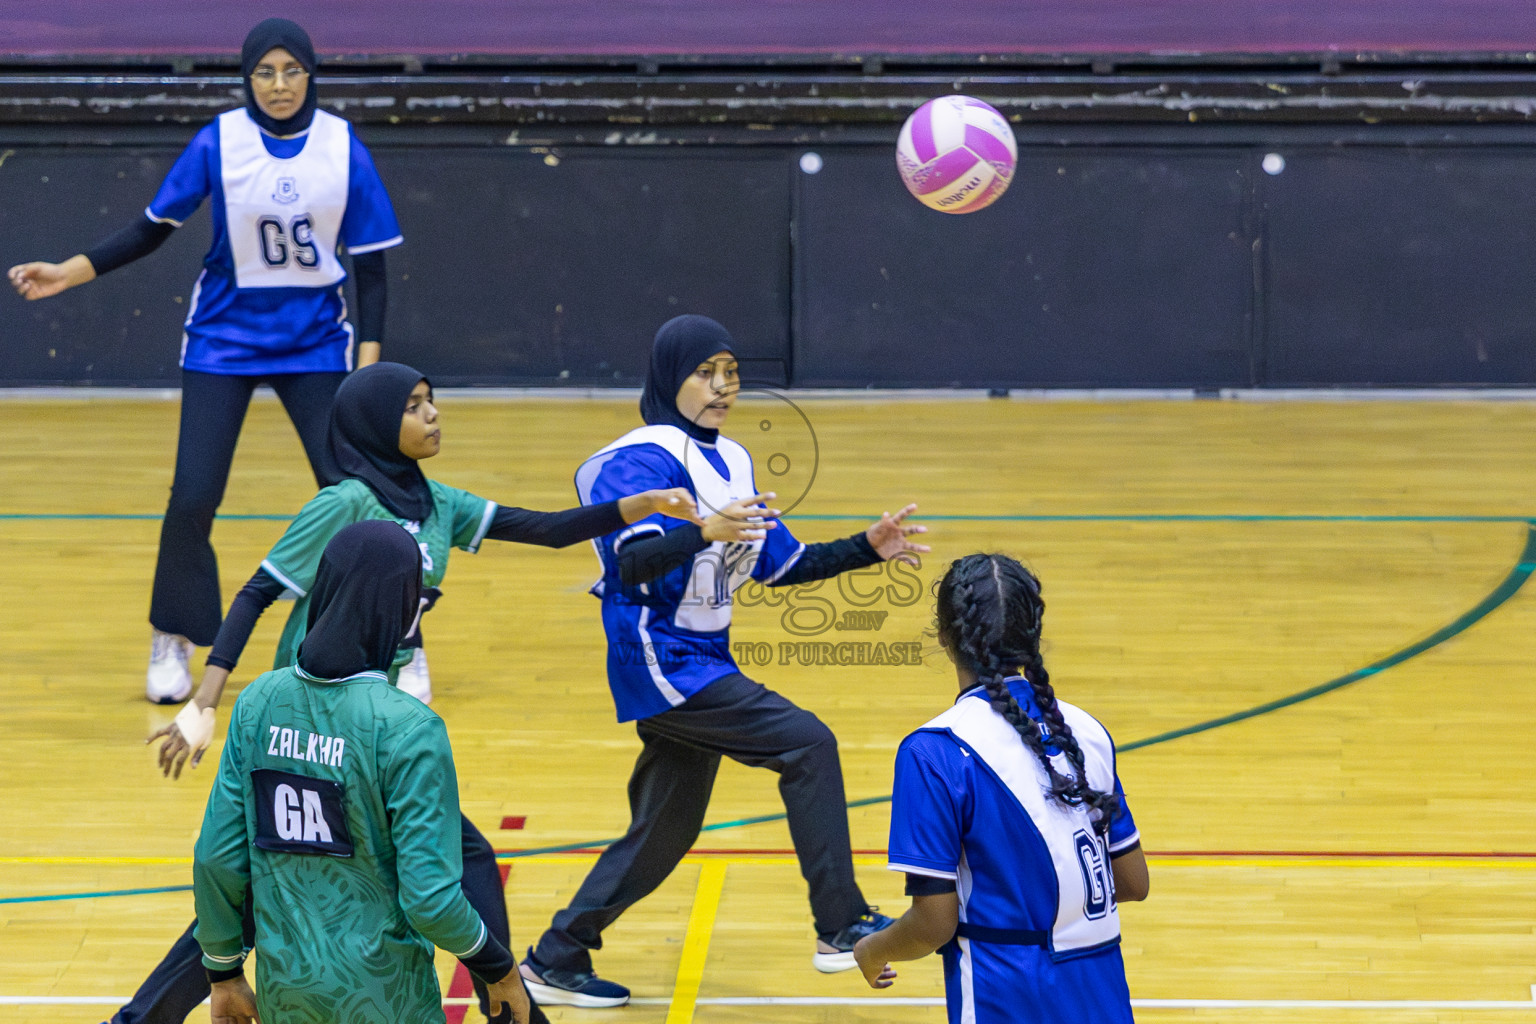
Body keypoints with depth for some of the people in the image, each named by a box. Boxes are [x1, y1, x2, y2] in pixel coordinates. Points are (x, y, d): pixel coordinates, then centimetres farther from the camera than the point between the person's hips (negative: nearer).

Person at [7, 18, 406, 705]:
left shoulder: (343, 149, -8)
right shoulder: (219, 143, -9)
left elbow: (370, 263, -4)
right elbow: (153, 229, 0)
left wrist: (370, 363, -10)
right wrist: (70, 272, -10)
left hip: (315, 342, 0)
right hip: (224, 336, 0)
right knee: (192, 496, -6)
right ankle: (171, 643, 14)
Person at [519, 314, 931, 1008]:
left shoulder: (728, 461, 14)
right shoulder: (644, 459, -14)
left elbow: (781, 564, 17)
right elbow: (633, 563, -28)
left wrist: (867, 548, 7)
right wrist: (705, 531, -44)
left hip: (700, 666, 9)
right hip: (661, 662, -9)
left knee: (664, 833, 12)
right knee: (807, 744, -17)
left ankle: (555, 961, 21)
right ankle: (842, 929, -16)